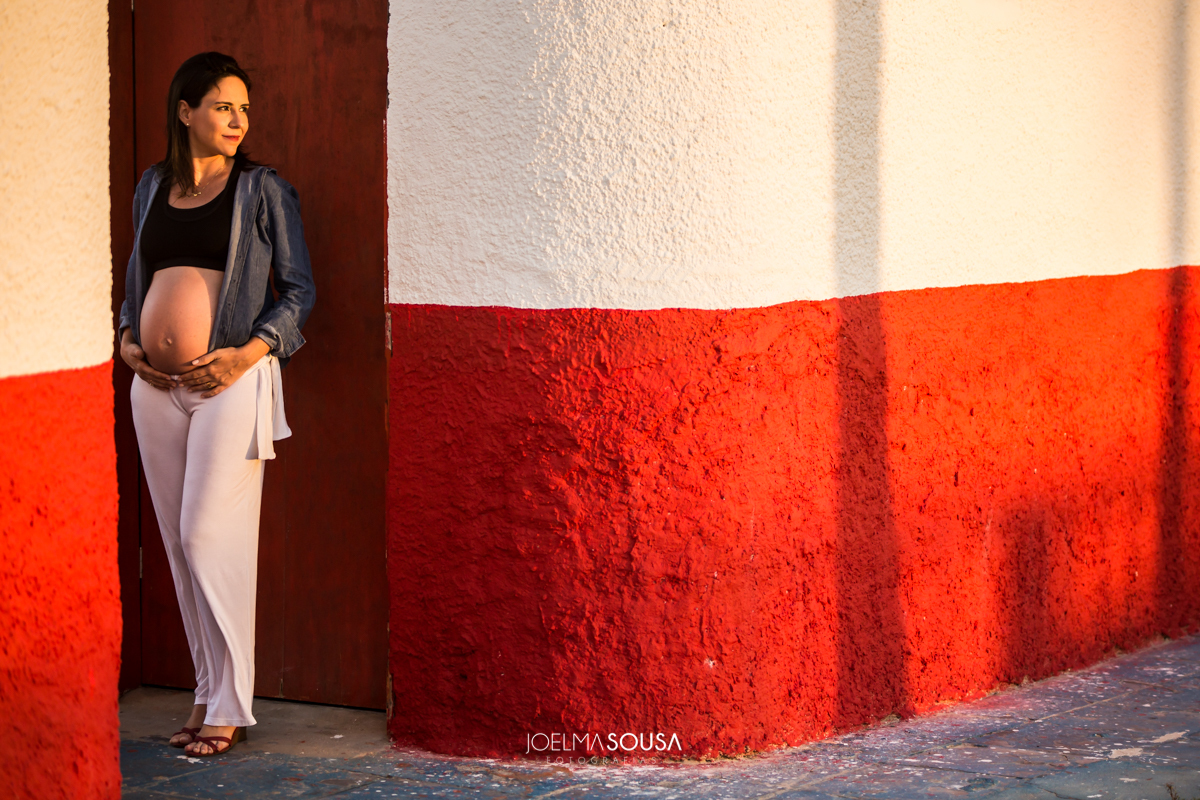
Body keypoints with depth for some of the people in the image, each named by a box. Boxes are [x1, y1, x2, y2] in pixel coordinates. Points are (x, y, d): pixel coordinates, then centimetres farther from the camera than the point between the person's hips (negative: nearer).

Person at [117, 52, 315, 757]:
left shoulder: (264, 191, 2)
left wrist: (248, 353, -13)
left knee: (210, 534, -9)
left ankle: (229, 707, -2)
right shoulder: (152, 187, 15)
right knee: (179, 540, 6)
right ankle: (209, 692, 15)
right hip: (156, 384, 5)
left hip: (230, 381, -5)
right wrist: (128, 338, 6)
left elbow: (299, 291, 0)